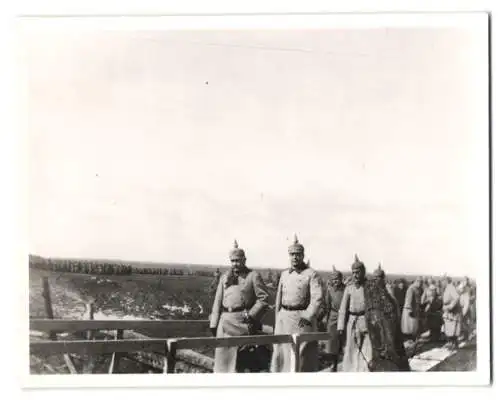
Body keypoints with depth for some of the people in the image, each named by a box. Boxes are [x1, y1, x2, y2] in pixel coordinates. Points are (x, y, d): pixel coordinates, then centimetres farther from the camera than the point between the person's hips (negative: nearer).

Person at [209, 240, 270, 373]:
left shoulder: (253, 276, 2)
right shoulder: (224, 277, 16)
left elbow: (264, 298, -4)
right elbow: (218, 302, 14)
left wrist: (250, 315, -13)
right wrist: (214, 324, 7)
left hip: (243, 321, -4)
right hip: (225, 321, 5)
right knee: (223, 355, 4)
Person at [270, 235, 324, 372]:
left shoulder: (312, 274, -5)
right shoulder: (284, 274, 14)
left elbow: (318, 299, -13)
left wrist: (308, 317, -21)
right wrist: (278, 320, 15)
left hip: (303, 318, -6)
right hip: (284, 318, 6)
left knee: (302, 355, -3)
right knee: (281, 353, 6)